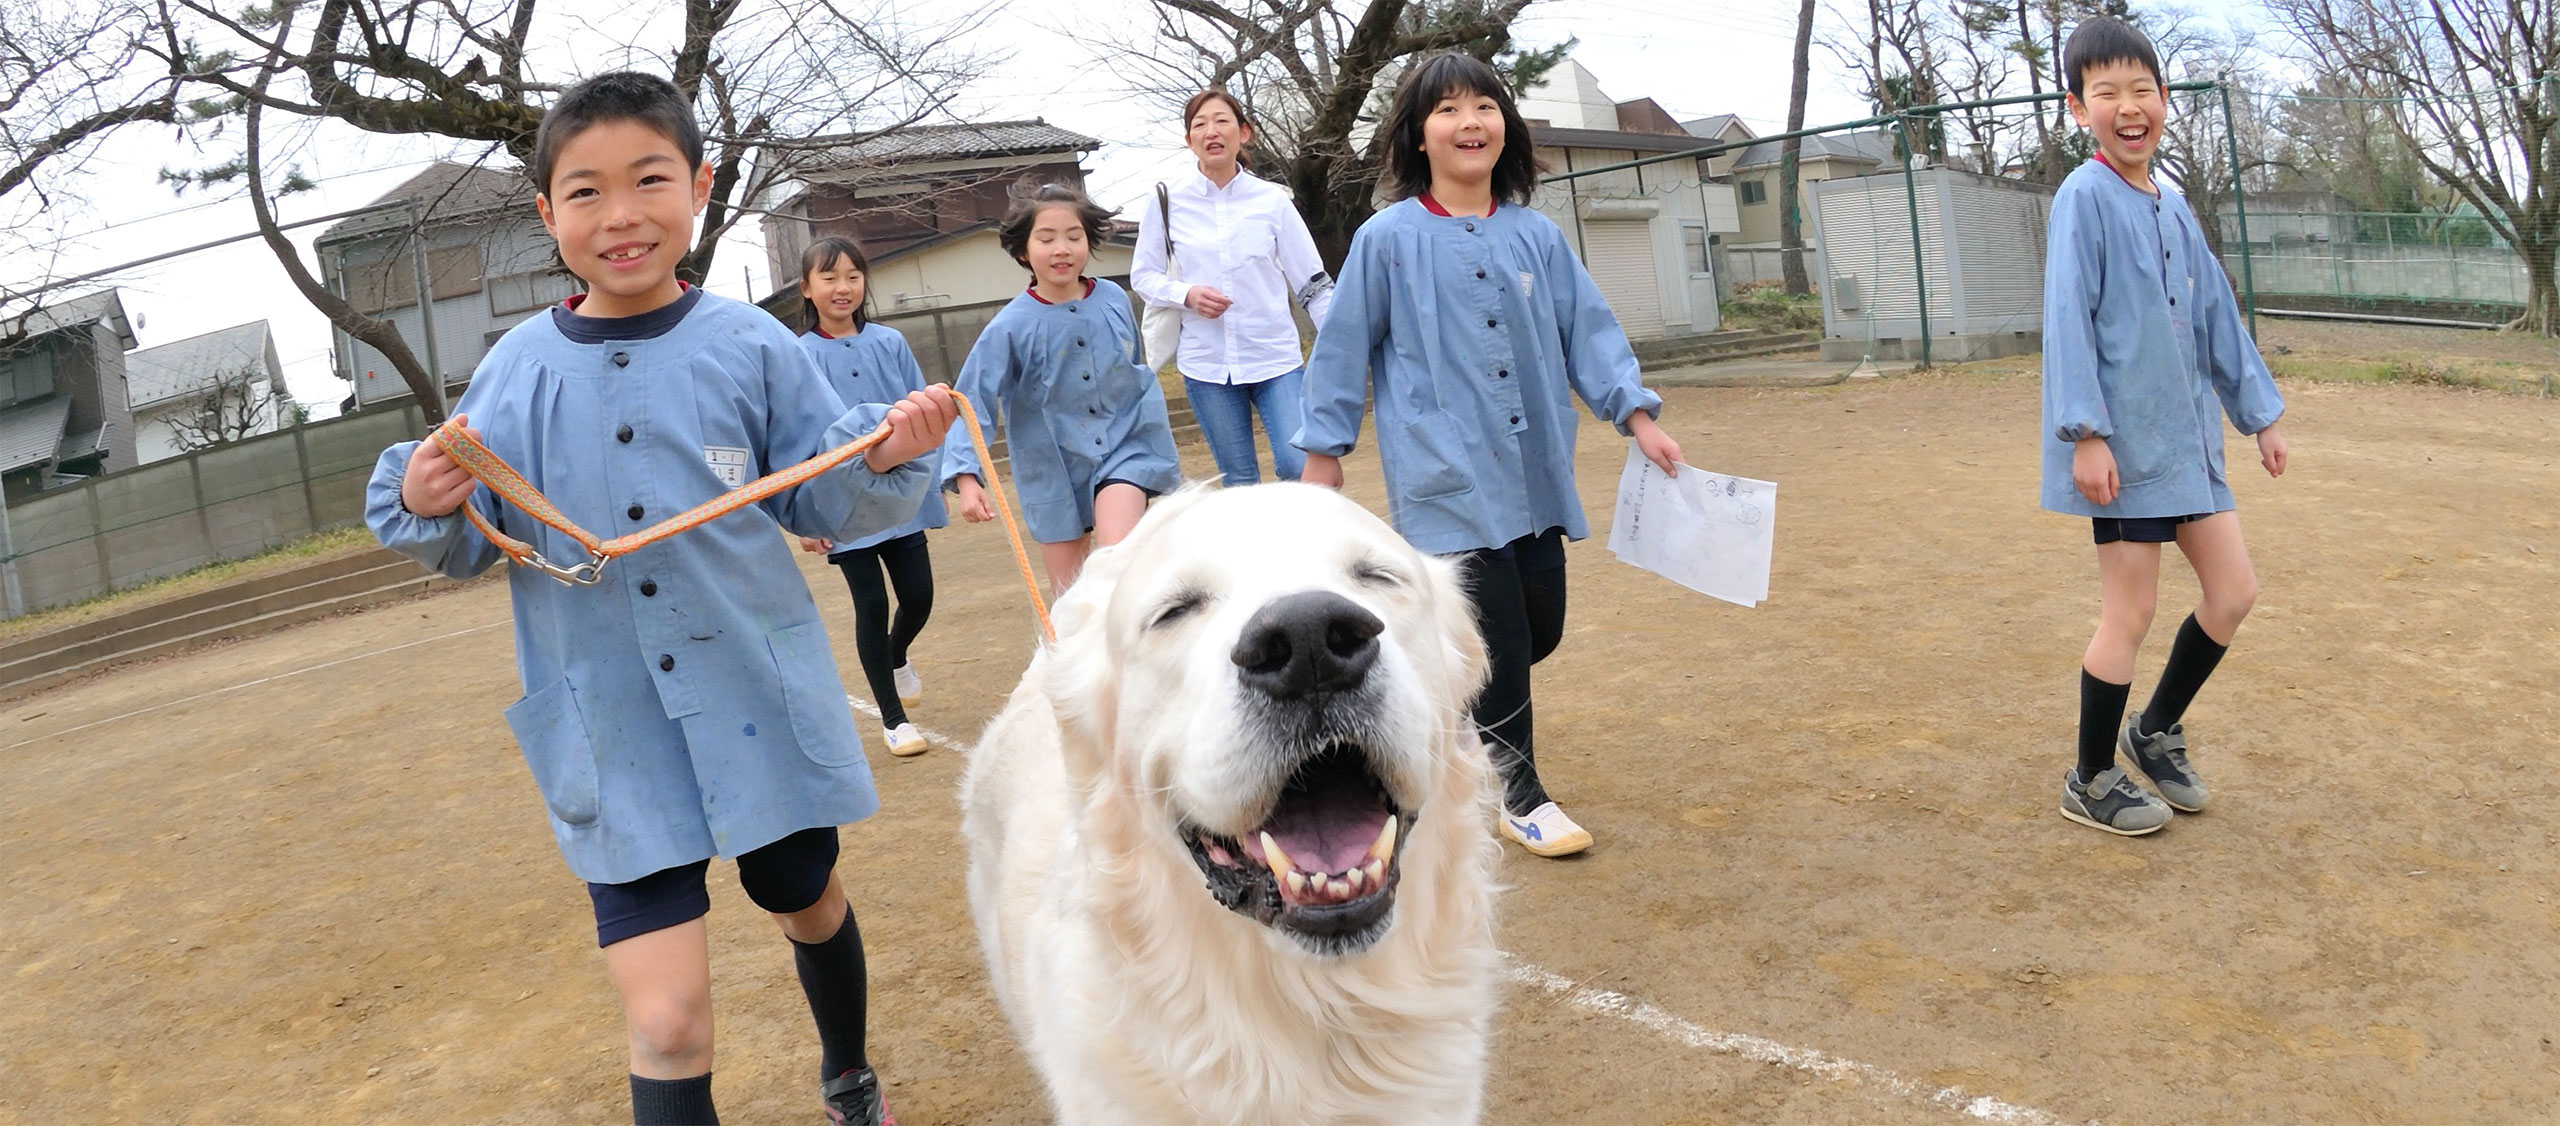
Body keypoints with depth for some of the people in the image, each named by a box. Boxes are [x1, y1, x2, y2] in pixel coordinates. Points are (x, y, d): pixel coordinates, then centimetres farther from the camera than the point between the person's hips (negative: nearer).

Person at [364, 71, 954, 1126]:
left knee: (810, 903, 24)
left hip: (760, 707, 1)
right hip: (610, 741, 0)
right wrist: (425, 502, -17)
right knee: (666, 1019, -10)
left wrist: (886, 455, -20)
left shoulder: (750, 346, -6)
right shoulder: (516, 370, -3)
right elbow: (471, 545, 4)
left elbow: (823, 501, 0)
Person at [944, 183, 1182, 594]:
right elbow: (972, 405, -14)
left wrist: (1162, 450, 17)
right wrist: (966, 477, -27)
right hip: (1054, 469, 0)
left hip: (1124, 448, 1)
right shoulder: (1009, 327, -12)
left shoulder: (1113, 300, -3)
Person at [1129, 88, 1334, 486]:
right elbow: (1142, 276, 8)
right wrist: (1187, 295, -12)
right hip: (1206, 363, 1)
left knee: (1300, 467, -12)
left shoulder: (1272, 200, -1)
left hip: (1275, 358, -1)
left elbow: (1312, 282, 1)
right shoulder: (1168, 201, 1)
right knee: (1239, 479, 9)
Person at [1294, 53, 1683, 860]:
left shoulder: (1537, 237, 5)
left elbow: (1588, 329, 8)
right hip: (1449, 479, -5)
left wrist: (1636, 414, -3)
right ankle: (1518, 797, 14)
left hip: (1536, 475, 5)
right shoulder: (1388, 239, -5)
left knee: (1541, 629, 11)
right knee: (1501, 636, -4)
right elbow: (1343, 347, 1)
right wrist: (1324, 449, 4)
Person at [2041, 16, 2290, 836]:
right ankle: (2090, 783, 14)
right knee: (2131, 613, -2)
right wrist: (2084, 433, -22)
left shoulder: (2175, 209, 12)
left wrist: (2260, 414, 19)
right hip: (2125, 444, -8)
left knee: (2234, 590, 11)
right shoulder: (2085, 198, -10)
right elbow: (2067, 321, -16)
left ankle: (2156, 731, 30)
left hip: (2187, 438, 8)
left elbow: (2219, 319, 17)